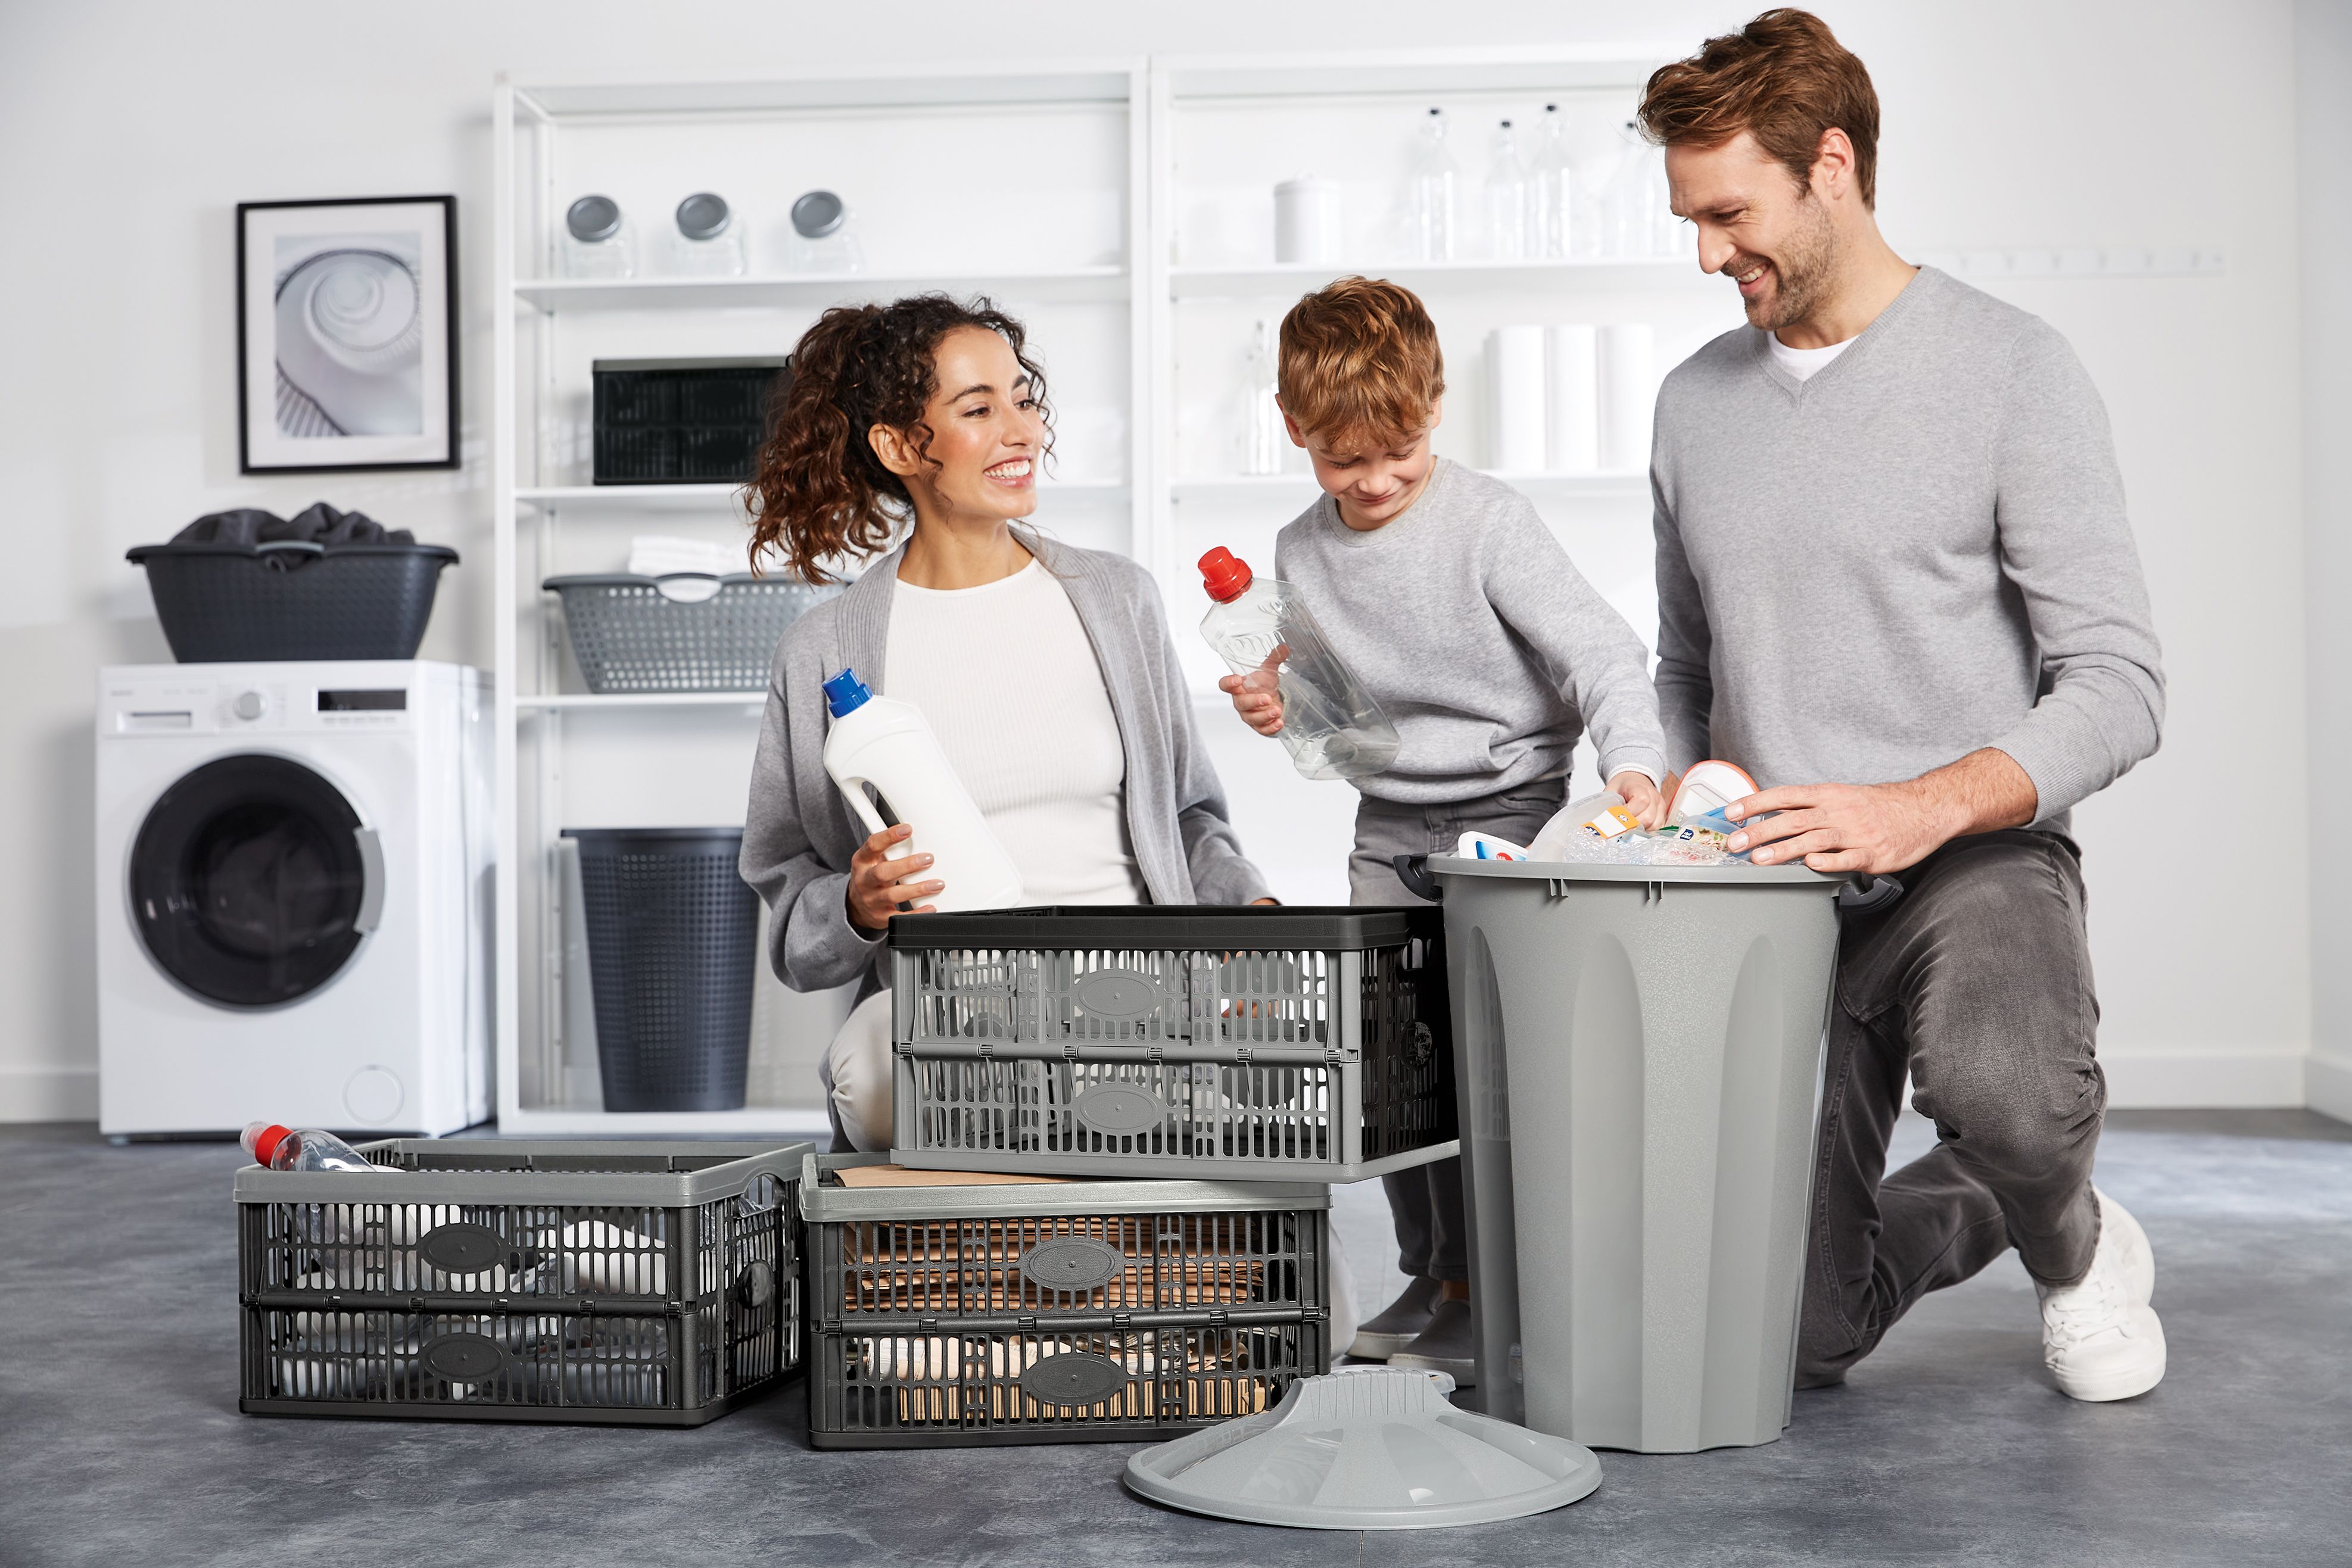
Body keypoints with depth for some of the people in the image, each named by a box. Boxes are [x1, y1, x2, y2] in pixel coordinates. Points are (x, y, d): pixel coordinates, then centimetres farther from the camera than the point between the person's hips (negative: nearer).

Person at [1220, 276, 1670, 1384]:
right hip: (1387, 829, 6)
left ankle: (1482, 1291, 1)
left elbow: (1597, 651, -20)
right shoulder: (1302, 553, 4)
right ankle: (1429, 1280, 23)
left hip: (1509, 814, -6)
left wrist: (1632, 761, -35)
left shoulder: (1489, 523, -13)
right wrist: (1282, 712, -6)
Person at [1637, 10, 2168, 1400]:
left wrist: (1918, 811, -25)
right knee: (1797, 1339, 0)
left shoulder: (2011, 369, -5)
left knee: (2002, 1090, -38)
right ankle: (1965, 1215, 34)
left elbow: (2119, 687, -10)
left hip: (1974, 857, -4)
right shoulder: (1697, 401, 12)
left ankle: (2075, 1244, 0)